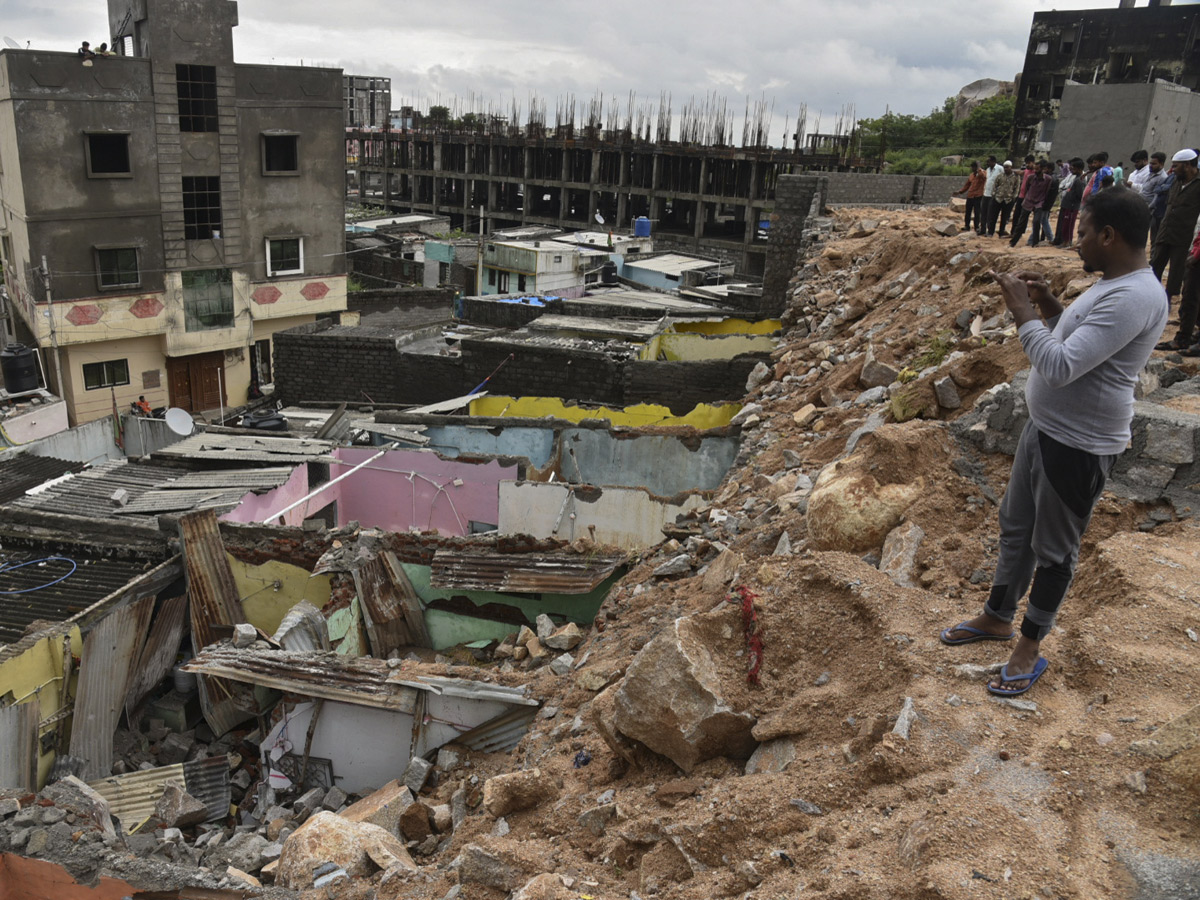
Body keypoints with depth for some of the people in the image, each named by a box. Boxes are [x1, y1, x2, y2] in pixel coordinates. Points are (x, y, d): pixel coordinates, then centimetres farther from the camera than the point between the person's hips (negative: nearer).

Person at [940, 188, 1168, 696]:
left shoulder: (1133, 298, -25)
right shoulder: (1112, 283, 8)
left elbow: (1060, 367, -31)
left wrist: (1021, 311, -21)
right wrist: (1048, 306, 5)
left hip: (1078, 446, -10)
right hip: (1045, 428, 10)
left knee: (1053, 549, 7)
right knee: (1015, 527, 21)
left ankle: (1030, 646, 24)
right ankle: (998, 617, 40)